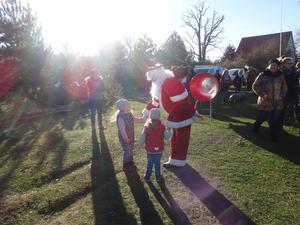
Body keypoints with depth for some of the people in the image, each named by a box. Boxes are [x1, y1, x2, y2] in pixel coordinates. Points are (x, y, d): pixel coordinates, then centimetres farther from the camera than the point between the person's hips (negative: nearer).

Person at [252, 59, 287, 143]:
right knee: (262, 117, 4)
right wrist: (263, 94, -14)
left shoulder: (281, 76, 7)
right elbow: (255, 86, -5)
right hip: (265, 101, -3)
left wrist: (282, 96, 2)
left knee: (275, 120, 6)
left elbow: (284, 88, 17)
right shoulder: (262, 75, -6)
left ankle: (274, 136, 19)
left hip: (277, 102, 4)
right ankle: (256, 126, 35)